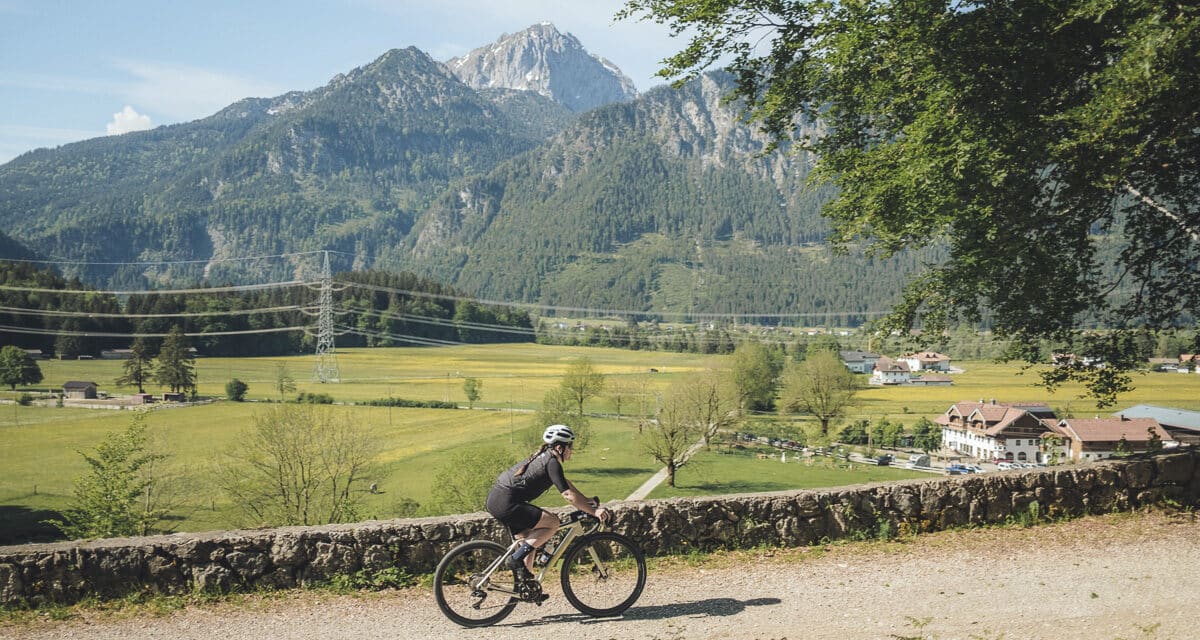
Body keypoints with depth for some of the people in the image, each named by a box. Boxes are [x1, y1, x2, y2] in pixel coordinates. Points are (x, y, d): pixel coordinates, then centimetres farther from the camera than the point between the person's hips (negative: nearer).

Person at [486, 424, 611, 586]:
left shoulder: (544, 457, 19)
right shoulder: (552, 463, -10)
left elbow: (566, 484, 26)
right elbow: (568, 495, -15)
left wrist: (590, 502, 25)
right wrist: (594, 511, -11)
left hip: (495, 498, 10)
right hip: (506, 503, -10)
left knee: (528, 538, 19)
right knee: (553, 522, -9)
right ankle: (516, 558, -8)